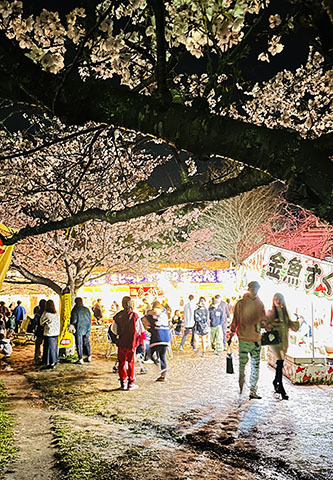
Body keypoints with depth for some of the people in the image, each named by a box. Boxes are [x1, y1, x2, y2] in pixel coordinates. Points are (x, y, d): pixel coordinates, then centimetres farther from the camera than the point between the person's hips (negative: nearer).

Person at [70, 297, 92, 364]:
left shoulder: (75, 310, -10)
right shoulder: (87, 309, 4)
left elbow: (73, 320, -10)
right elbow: (90, 319, 10)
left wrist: (71, 327, -1)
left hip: (79, 329, -5)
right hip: (87, 328, 5)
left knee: (79, 344, 2)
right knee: (86, 342, 16)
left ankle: (80, 359, 3)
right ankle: (89, 357, 20)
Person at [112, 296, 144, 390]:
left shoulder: (118, 316, -4)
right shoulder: (135, 316, -10)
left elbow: (113, 329, 6)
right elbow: (140, 330, -6)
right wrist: (142, 341, 4)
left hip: (121, 343, 2)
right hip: (132, 343, -2)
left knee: (121, 363, 12)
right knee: (131, 363, 8)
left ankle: (123, 382, 15)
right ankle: (131, 383, 12)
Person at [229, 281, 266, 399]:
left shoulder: (260, 304, 10)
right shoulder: (240, 303, -1)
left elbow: (263, 320, 14)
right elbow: (235, 320, 3)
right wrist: (232, 335, 1)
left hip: (256, 339, 4)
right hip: (244, 338, -4)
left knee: (256, 366, 6)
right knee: (242, 364, -1)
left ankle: (253, 391, 14)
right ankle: (241, 388, 12)